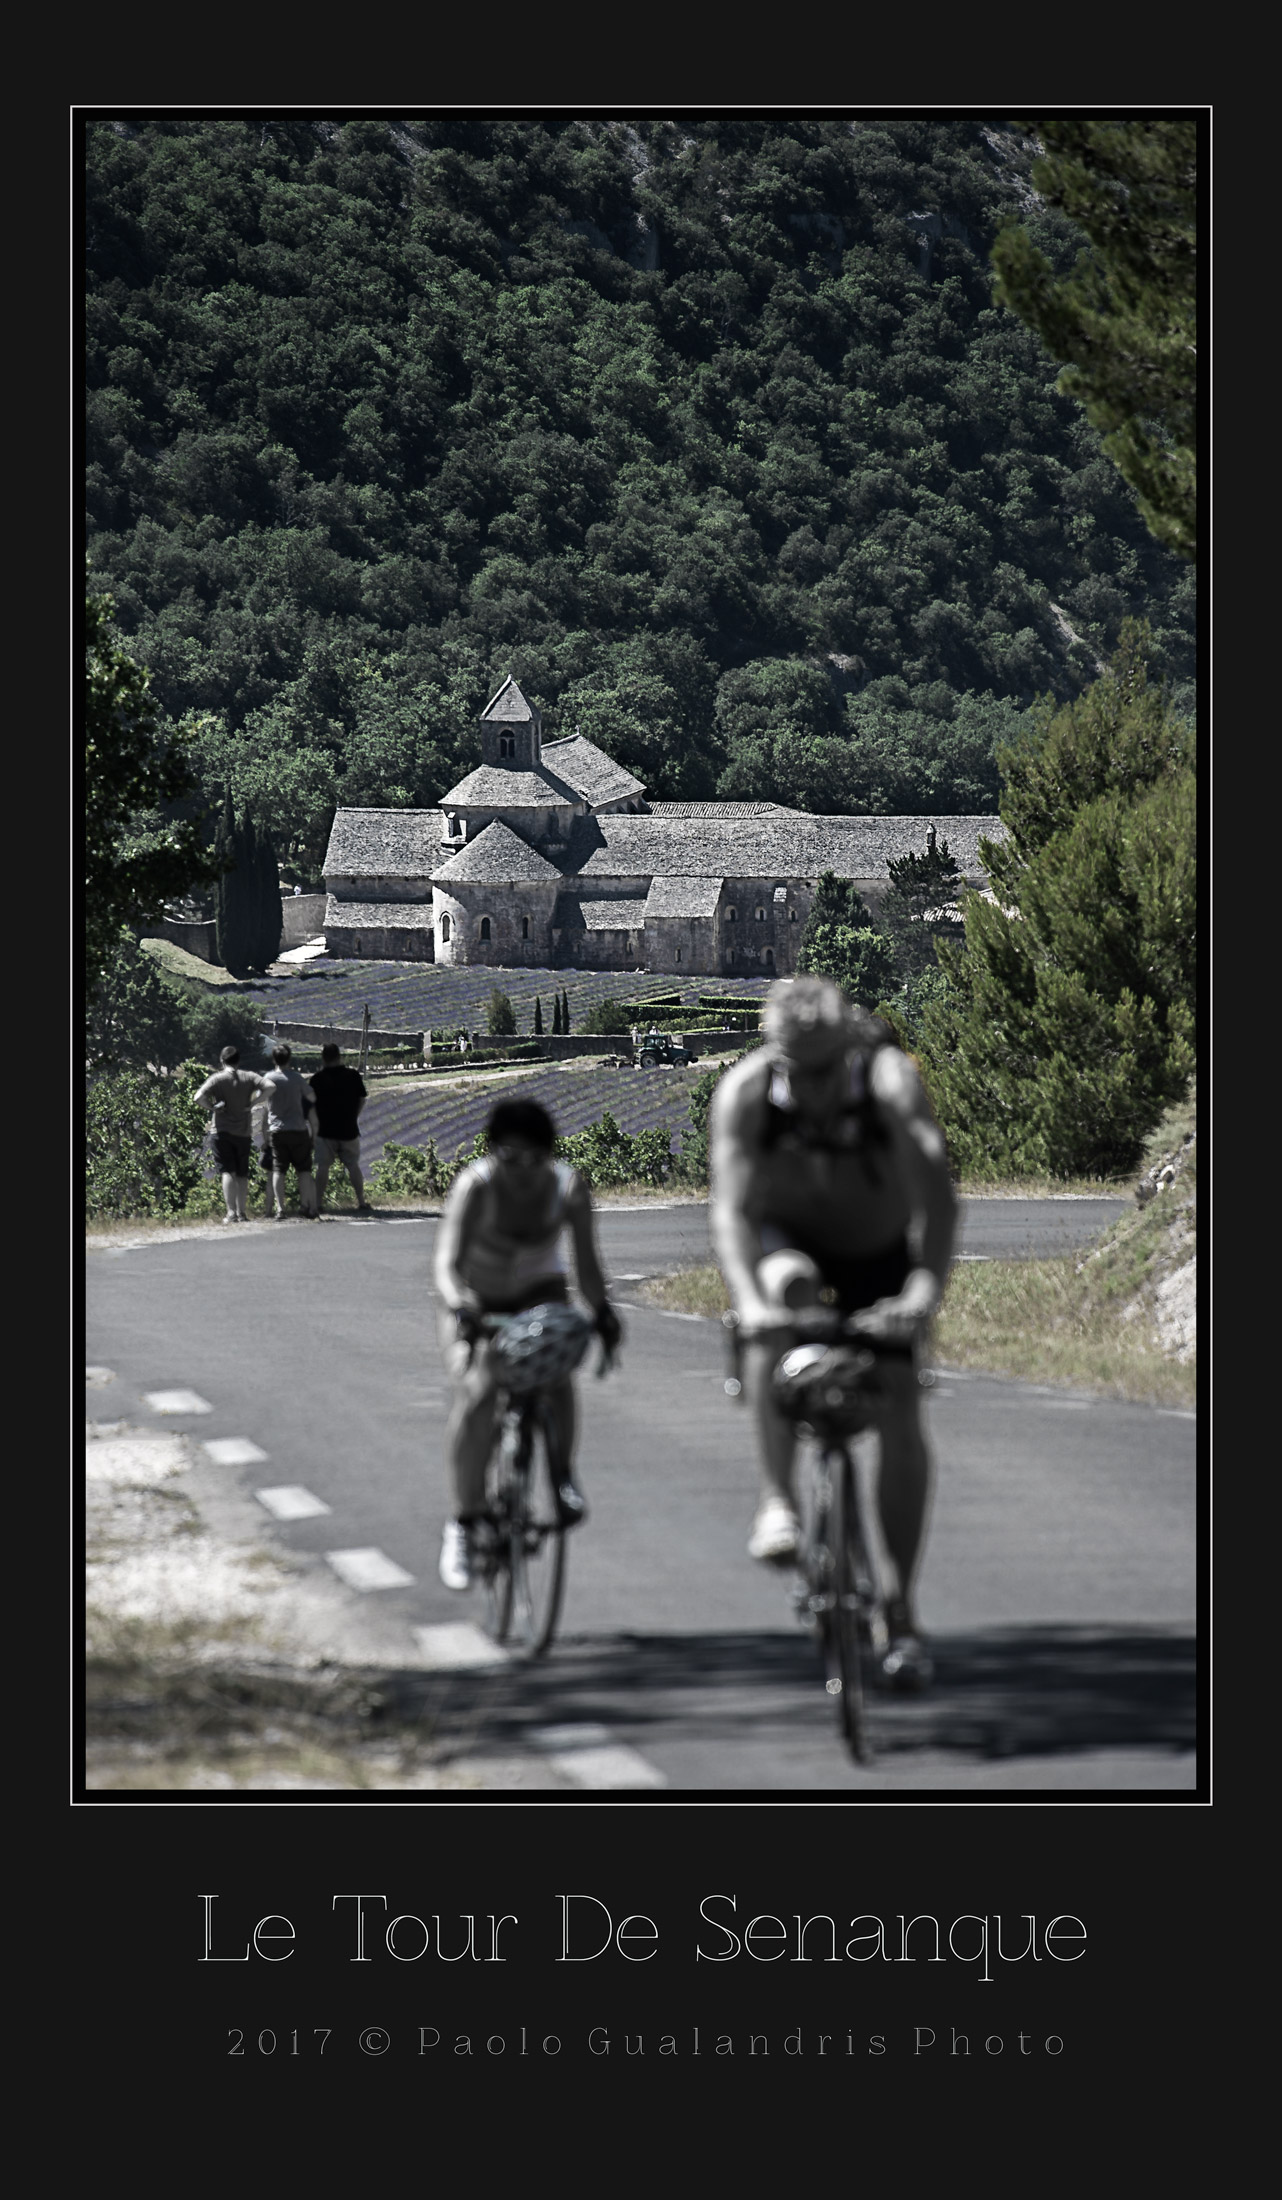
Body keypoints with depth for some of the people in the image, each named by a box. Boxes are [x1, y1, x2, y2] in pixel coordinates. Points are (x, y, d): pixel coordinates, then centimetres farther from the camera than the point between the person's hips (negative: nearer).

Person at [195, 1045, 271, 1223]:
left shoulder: (218, 1078, -4)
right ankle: (242, 1212, 10)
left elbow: (200, 1097, -18)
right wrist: (253, 1103, -3)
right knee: (242, 1174, 11)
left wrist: (213, 1107, -4)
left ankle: (231, 1212, -18)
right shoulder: (249, 1077, 4)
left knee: (228, 1172, -6)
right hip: (244, 1132, 3)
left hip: (223, 1131, -3)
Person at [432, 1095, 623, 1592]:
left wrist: (602, 1310, -39)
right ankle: (464, 1518, -13)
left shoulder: (567, 1187, -22)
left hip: (538, 1290, 2)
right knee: (477, 1391, -23)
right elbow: (448, 1262, -37)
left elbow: (586, 1263, -20)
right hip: (478, 1298, -2)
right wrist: (460, 1308, -56)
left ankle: (562, 1477, -18)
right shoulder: (476, 1186, -29)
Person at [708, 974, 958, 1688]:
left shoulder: (890, 1081, -32)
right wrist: (750, 1300, -50)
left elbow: (937, 1194, -41)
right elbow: (732, 1207, -34)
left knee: (899, 1410, -13)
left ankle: (902, 1609, -2)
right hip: (789, 1240, 0)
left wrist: (925, 1291, -55)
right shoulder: (745, 1092, -28)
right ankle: (778, 1500, -33)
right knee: (786, 1288, -36)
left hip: (878, 1253, 0)